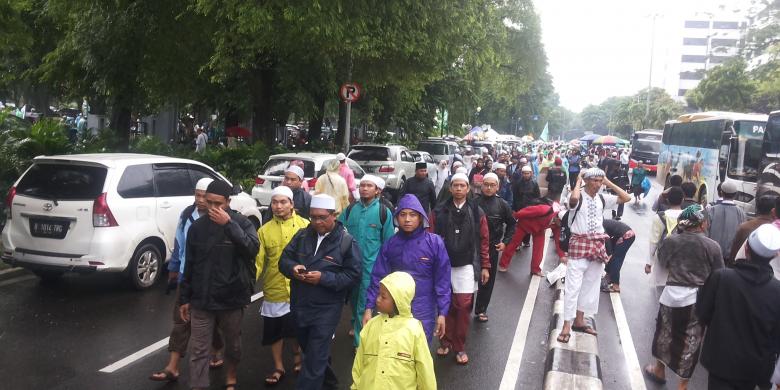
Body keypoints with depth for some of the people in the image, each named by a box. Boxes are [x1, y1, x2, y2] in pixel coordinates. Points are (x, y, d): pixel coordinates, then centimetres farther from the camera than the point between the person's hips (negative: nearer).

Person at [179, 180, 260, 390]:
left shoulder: (241, 222, -6)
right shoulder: (197, 226, 1)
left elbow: (253, 248, -24)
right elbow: (189, 265, 7)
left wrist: (229, 224, -27)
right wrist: (185, 298, 8)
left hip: (231, 298, -1)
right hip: (201, 300, 1)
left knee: (233, 345, 17)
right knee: (198, 350, 2)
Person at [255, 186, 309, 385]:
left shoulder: (304, 225, -6)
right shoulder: (264, 230, -2)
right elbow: (257, 261, -5)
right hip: (273, 291, 2)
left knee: (297, 329, 15)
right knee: (274, 332, 13)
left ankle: (298, 358, 42)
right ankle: (279, 368, 32)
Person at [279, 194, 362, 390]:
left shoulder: (346, 241, -10)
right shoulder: (302, 235, 4)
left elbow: (354, 275, -12)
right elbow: (284, 259, 7)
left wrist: (324, 278, -22)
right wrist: (292, 268, -16)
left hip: (326, 310, -6)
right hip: (299, 306, 6)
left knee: (314, 361, -2)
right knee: (309, 350, 25)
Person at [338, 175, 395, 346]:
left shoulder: (384, 212, -5)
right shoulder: (351, 209, 4)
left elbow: (388, 242, 0)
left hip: (371, 265, -4)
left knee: (363, 305, -2)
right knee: (353, 299, 20)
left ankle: (360, 342, 9)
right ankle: (356, 326, 45)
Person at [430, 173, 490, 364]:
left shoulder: (477, 212, 2)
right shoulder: (439, 212, 2)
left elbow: (483, 241, 3)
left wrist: (485, 266, 1)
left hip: (466, 266, -1)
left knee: (463, 307, -2)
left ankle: (459, 347, 10)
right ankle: (446, 341, 24)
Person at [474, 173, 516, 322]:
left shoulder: (502, 205, -1)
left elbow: (511, 224, 11)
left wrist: (505, 241, 2)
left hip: (492, 248, 1)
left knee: (488, 280, 9)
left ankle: (481, 310, 23)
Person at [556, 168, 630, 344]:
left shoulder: (603, 198, 6)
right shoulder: (578, 196, -12)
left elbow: (626, 198, 8)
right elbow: (573, 199, -36)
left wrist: (609, 183, 2)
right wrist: (578, 180, -19)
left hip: (597, 245, 6)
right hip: (579, 243, -6)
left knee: (590, 285, 13)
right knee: (573, 286, -5)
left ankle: (579, 321, 25)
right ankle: (567, 325, 0)